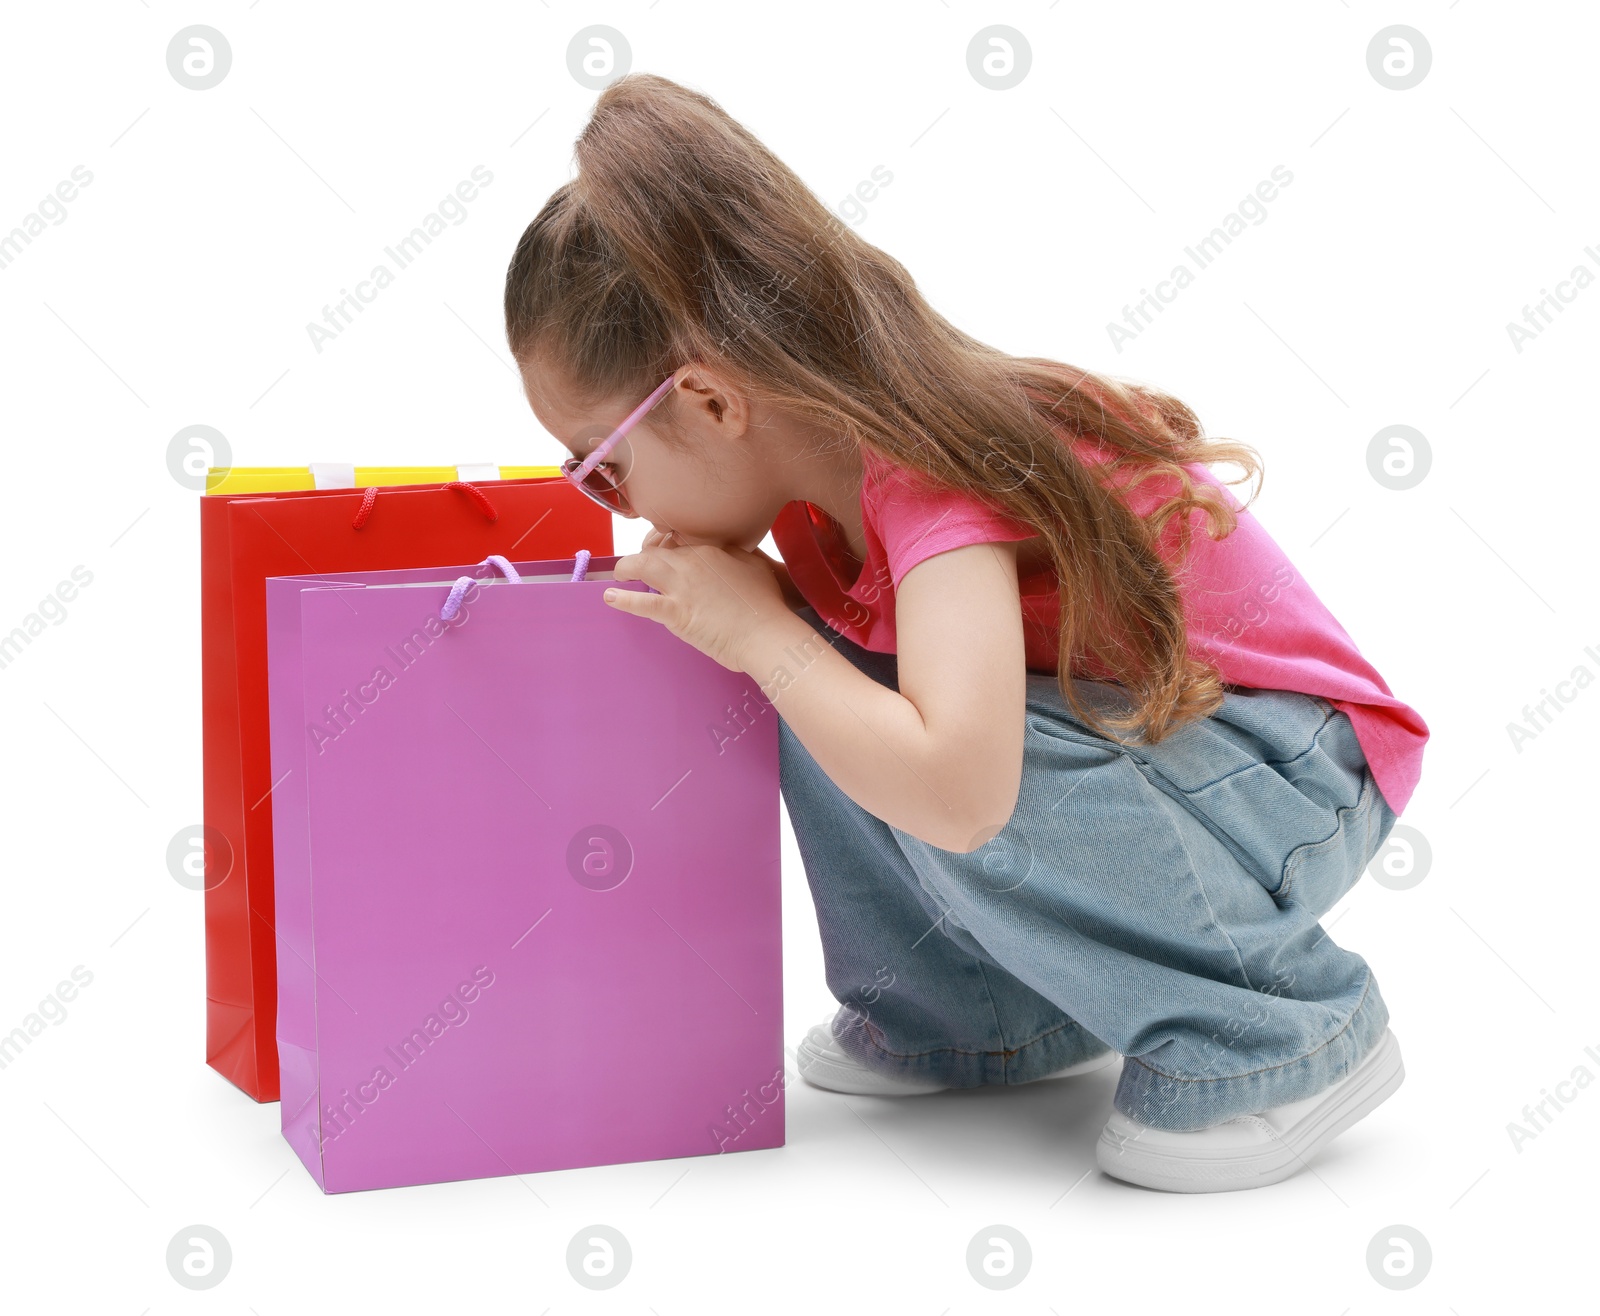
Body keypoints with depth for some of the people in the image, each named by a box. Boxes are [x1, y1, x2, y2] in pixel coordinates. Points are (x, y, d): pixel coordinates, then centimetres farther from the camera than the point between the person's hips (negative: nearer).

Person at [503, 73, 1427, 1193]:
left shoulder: (938, 472, -30)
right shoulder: (826, 462, -4)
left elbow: (955, 790, -44)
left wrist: (761, 634, -31)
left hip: (1294, 777, -8)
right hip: (1124, 724, 8)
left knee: (941, 793, -32)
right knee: (830, 684, -7)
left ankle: (1282, 1033, -11)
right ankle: (991, 1016, 9)